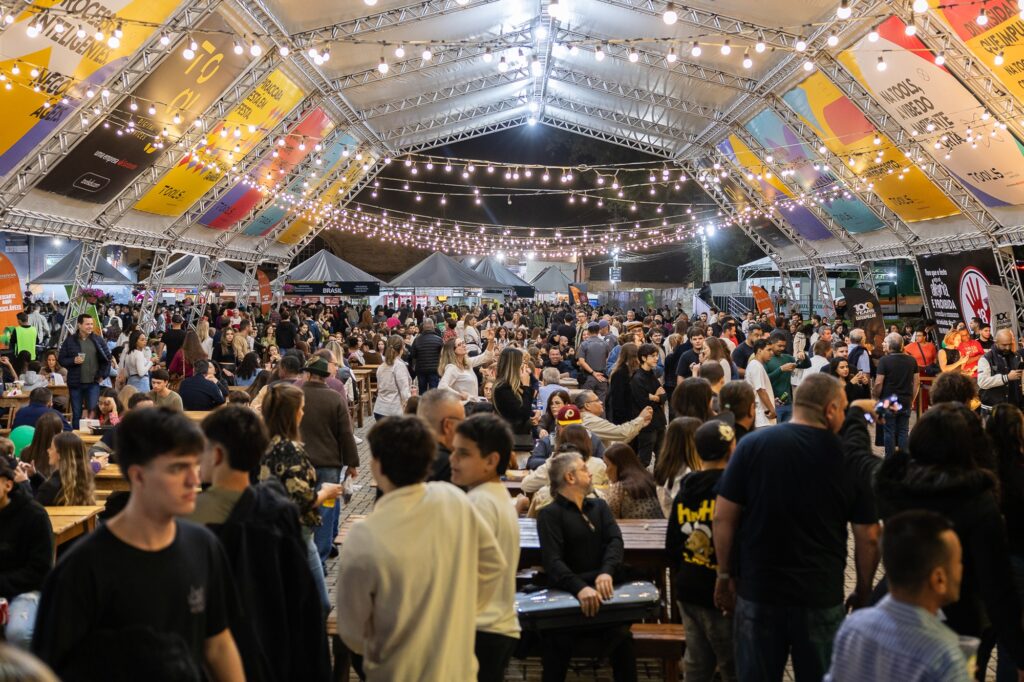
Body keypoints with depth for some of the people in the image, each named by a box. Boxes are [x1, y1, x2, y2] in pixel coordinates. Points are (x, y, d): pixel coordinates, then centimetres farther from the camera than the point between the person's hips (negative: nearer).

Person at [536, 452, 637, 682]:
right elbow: (552, 561, -16)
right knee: (557, 648, -17)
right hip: (565, 595, -3)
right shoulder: (549, 514, -3)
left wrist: (607, 572, -22)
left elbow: (615, 540, -1)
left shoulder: (599, 506, 15)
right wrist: (580, 588, -34)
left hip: (600, 590, 3)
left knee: (622, 639, -17)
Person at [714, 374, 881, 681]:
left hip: (758, 590, 0)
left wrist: (725, 575, 5)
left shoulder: (752, 445, -8)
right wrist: (863, 592, 11)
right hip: (822, 596, 0)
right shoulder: (851, 460, -6)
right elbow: (868, 537, -2)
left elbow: (723, 517, -6)